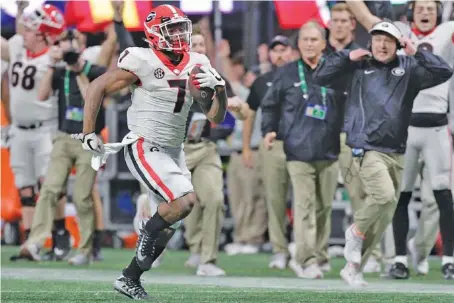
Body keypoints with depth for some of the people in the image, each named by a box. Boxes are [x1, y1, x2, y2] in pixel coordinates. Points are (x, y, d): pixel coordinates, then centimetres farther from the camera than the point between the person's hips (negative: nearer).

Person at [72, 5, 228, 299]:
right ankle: (147, 233, 1)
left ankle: (130, 279, 21)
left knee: (170, 225, 9)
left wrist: (220, 88, -12)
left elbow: (216, 117, 7)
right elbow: (97, 88, -7)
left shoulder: (196, 65, 3)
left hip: (173, 151, 7)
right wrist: (89, 133, -8)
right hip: (144, 149, -7)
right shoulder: (143, 62, -15)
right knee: (186, 200, -25)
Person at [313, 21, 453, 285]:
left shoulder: (409, 69, 8)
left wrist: (416, 53, -8)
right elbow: (321, 77, 4)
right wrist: (347, 57, -6)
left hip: (396, 153, 4)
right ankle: (356, 231, 0)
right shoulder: (358, 68, 4)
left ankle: (354, 268, 17)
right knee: (384, 195, -28)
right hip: (367, 148, -4)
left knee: (384, 217, 6)